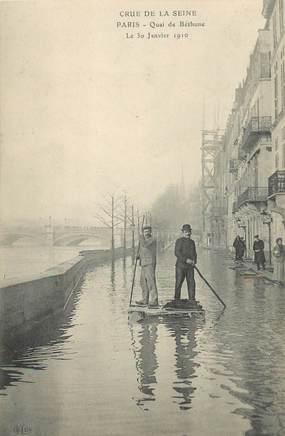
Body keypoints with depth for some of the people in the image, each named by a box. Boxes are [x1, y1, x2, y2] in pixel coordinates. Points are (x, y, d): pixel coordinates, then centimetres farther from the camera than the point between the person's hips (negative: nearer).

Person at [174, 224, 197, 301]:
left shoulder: (192, 242, 18)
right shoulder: (179, 241, -1)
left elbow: (194, 254, 18)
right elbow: (177, 253, -12)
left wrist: (194, 261, -3)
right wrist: (186, 260, -20)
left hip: (190, 267, 5)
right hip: (181, 266, -5)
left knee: (191, 283, -1)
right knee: (178, 283, -2)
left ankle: (192, 300, 3)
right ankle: (176, 300, 7)